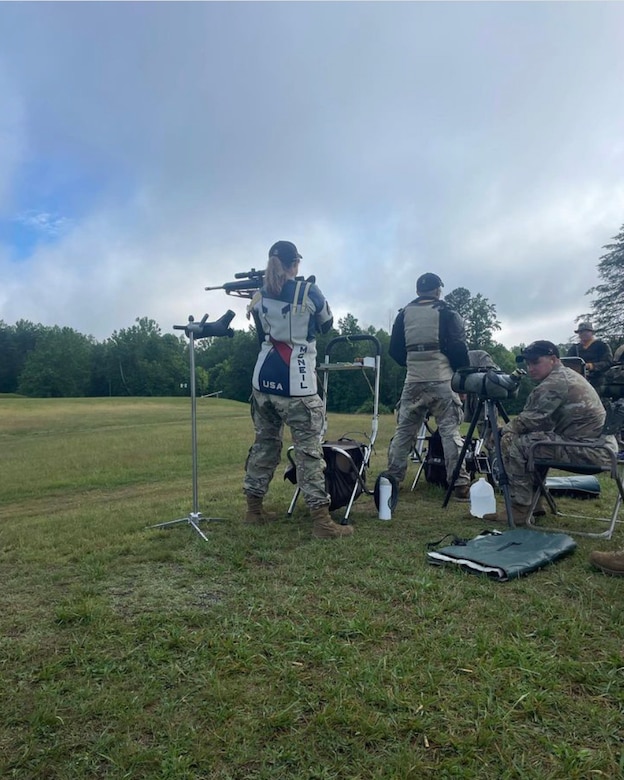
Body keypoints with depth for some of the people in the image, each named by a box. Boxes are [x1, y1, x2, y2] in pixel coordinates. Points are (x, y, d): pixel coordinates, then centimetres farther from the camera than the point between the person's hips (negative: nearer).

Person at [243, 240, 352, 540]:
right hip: (295, 384, -5)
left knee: (264, 443, 17)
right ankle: (322, 521, -2)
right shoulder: (308, 292, -5)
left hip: (263, 378, 5)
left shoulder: (258, 297, 7)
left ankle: (254, 508, 25)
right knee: (309, 449, -2)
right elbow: (326, 325, 11)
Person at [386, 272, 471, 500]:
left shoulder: (404, 314, 10)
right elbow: (459, 350, -6)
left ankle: (391, 479, 12)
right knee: (450, 431, -1)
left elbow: (395, 351, 11)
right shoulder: (447, 313, 0)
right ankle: (460, 484, -2)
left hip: (413, 381, 3)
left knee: (404, 431, 10)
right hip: (442, 381, -3)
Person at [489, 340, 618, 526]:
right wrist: (512, 427, 5)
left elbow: (530, 420, -14)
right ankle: (534, 501, 23)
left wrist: (502, 430, 2)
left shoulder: (555, 382, -16)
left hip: (587, 450, -11)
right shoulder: (567, 375, 17)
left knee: (512, 443, -14)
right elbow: (540, 422, 17)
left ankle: (520, 510, -6)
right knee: (529, 438, 21)